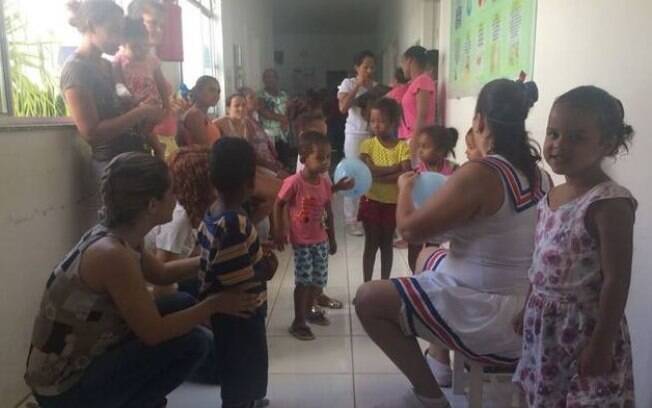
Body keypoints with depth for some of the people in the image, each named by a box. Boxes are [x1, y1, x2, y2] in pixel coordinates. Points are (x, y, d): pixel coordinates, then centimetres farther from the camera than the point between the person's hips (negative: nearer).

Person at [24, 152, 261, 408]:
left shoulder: (116, 237, -2)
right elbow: (153, 332, -23)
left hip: (81, 357, 9)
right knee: (192, 344, -15)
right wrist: (214, 305, -14)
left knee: (183, 304, 9)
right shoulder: (113, 254, -29)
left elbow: (161, 274, 16)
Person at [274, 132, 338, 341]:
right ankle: (298, 322, 14)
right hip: (301, 241, -6)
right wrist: (279, 232, -9)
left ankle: (308, 310, 38)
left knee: (319, 281, 14)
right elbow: (278, 206, -9)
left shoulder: (325, 183, -2)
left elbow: (328, 212, 9)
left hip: (321, 239, 6)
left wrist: (332, 238, 14)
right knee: (303, 281, -1)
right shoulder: (294, 182, -20)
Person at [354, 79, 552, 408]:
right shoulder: (540, 174, 1)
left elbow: (410, 229, -18)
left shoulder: (478, 174, -24)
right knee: (428, 258, 28)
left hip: (491, 322, -9)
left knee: (367, 299, 0)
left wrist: (405, 188, 0)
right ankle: (440, 364, 34)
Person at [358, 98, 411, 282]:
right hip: (371, 201, 0)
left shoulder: (402, 146, -7)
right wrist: (394, 167, -19)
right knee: (371, 244, 9)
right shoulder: (368, 144, -6)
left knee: (387, 244, 14)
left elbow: (406, 174, -19)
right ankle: (367, 284, 19)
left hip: (393, 203, 0)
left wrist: (380, 176, -24)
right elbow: (369, 170, -20)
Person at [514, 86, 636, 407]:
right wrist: (528, 311, 18)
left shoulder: (609, 203, -19)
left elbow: (616, 279, -20)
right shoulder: (552, 196, 5)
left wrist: (602, 344, -19)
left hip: (586, 328, -8)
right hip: (546, 327, 8)